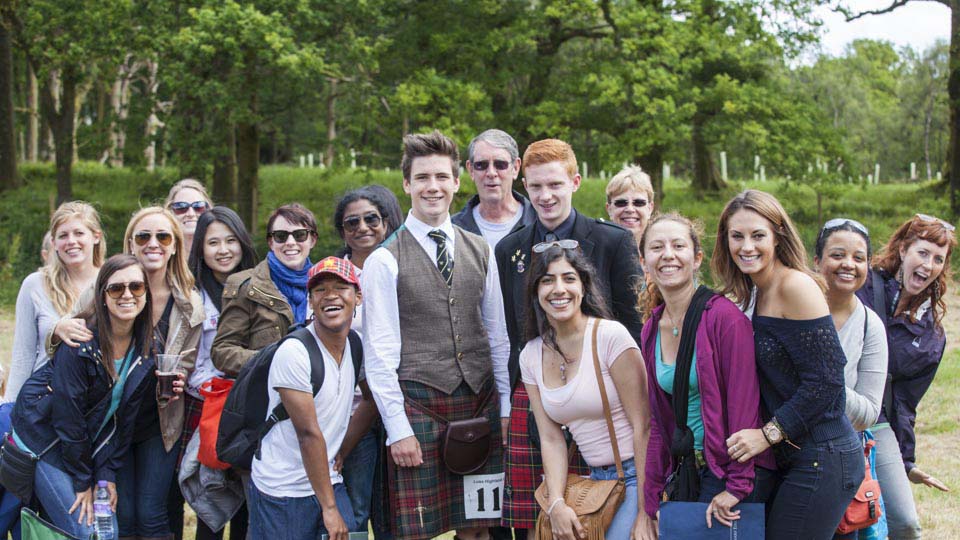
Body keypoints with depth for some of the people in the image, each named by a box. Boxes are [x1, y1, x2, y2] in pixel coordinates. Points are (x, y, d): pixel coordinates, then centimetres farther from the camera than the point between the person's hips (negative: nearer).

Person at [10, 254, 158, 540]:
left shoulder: (146, 349, -6)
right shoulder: (81, 342, -24)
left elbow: (125, 417, -1)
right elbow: (67, 416, -20)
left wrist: (107, 473, -6)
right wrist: (83, 481, -15)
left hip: (91, 445, 6)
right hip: (45, 439, -6)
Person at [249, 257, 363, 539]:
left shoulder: (355, 344, 3)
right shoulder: (294, 353, -18)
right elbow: (309, 434, -19)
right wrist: (329, 508, -18)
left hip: (331, 482, 6)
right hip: (283, 492, -6)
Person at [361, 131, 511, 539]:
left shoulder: (481, 252, 10)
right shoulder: (384, 261, -3)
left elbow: (497, 335, 13)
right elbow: (379, 352, -6)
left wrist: (507, 407, 9)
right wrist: (398, 428, -10)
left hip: (479, 401, 4)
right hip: (419, 405, -4)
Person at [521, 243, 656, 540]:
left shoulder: (610, 335, -14)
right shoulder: (531, 356, 3)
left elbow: (643, 425, -14)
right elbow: (551, 439, 3)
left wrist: (646, 512, -17)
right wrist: (556, 503, -11)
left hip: (637, 476, -5)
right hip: (597, 480, 5)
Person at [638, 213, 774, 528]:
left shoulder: (725, 316, -14)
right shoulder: (652, 330, 6)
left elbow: (743, 403, -17)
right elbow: (659, 420, 11)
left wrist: (737, 485, -20)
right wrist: (652, 497, 8)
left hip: (735, 469, -6)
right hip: (691, 467, 6)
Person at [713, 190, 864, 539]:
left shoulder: (796, 285, -13)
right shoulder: (755, 294, 14)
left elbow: (824, 382, -17)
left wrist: (767, 434, -16)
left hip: (822, 459, -8)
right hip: (789, 458, 8)